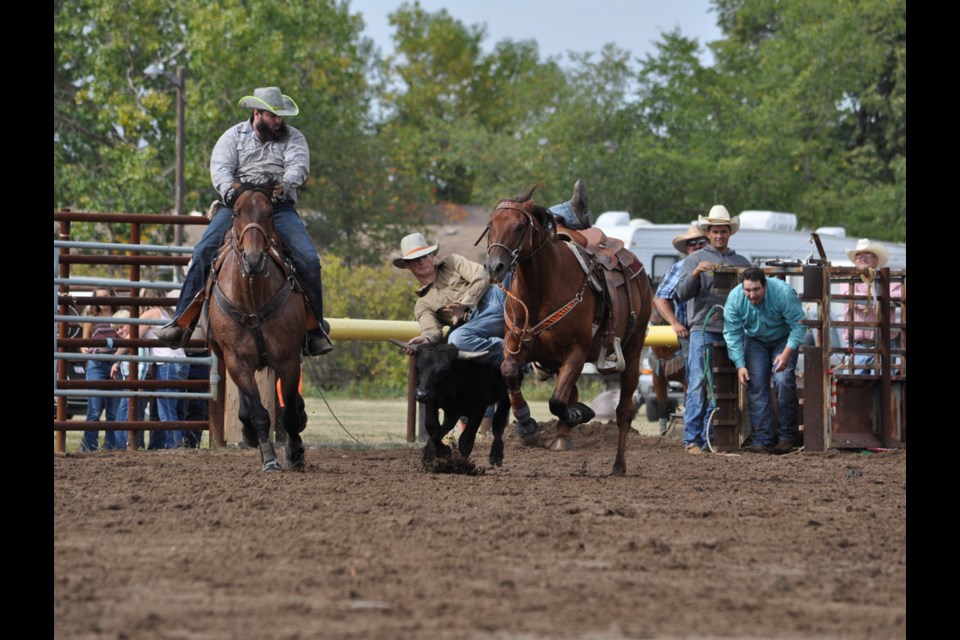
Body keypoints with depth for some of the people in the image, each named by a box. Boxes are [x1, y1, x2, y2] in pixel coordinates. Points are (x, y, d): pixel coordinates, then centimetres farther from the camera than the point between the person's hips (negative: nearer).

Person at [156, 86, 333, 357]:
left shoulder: (293, 138, 12)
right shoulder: (234, 136, 12)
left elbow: (299, 166, -6)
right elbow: (220, 166, -3)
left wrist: (285, 184, -29)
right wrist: (230, 188, -25)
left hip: (280, 207, 0)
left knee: (308, 259, -19)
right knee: (203, 252, -19)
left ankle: (316, 327, -6)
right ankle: (181, 322, -15)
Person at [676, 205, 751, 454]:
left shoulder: (741, 262, 17)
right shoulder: (695, 259, 9)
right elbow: (682, 293, 0)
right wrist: (695, 274, -17)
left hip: (731, 330, 3)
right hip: (703, 328, -3)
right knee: (698, 385, -7)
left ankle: (709, 438, 5)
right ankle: (692, 439, -7)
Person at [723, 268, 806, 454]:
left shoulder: (783, 293, -31)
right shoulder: (735, 298, -22)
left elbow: (799, 325, -26)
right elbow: (732, 334, -15)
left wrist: (786, 354, -34)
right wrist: (740, 365, -21)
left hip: (784, 339, -3)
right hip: (755, 341, 3)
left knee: (784, 382, -18)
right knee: (757, 386, -9)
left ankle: (787, 436, -9)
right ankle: (762, 440, -9)